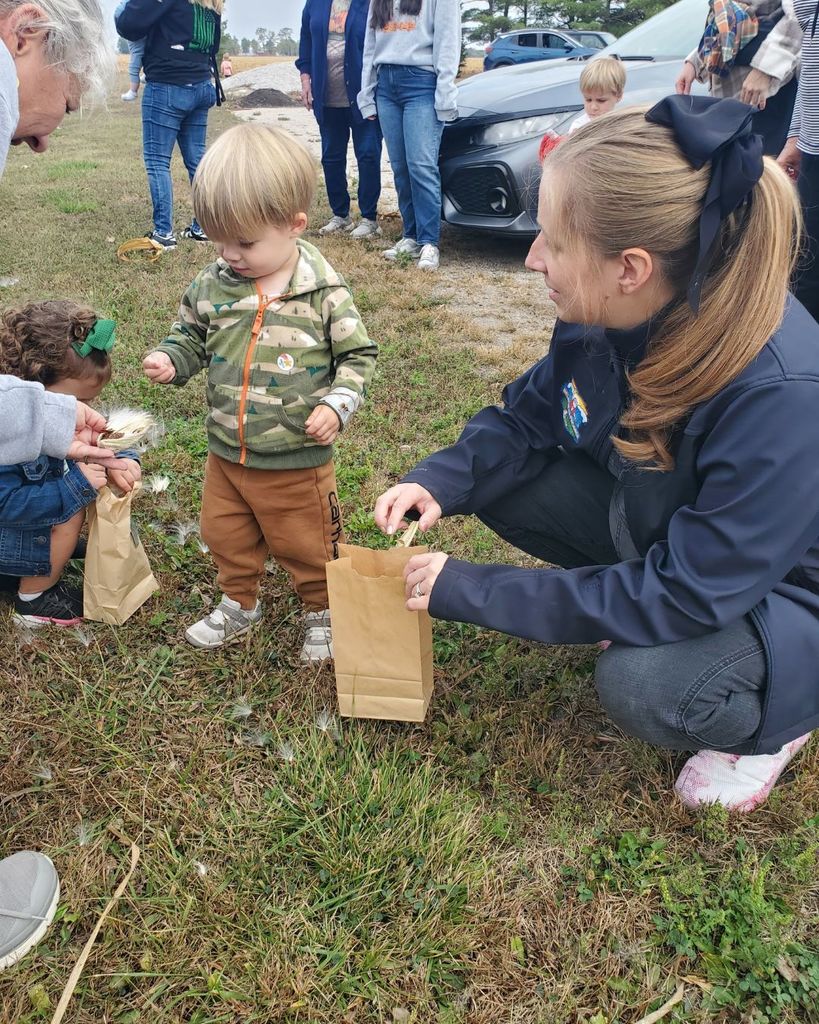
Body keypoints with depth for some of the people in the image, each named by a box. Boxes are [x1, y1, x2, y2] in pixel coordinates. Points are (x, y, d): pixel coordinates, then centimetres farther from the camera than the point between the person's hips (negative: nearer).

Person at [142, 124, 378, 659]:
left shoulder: (324, 292, -15)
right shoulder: (213, 285, -5)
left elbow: (358, 355, -6)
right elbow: (191, 337, 11)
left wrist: (337, 404, -21)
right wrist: (170, 360, -9)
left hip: (299, 459, -4)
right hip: (227, 454, 5)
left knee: (309, 546, 14)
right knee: (225, 537, 22)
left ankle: (324, 613, 41)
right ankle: (240, 604, 48)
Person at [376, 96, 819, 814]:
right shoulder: (607, 319, -18)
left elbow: (687, 595, -33)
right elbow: (527, 416, -2)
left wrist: (473, 592, -30)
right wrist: (440, 482, -22)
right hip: (662, 524, 6)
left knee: (643, 686, -33)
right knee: (503, 483, -10)